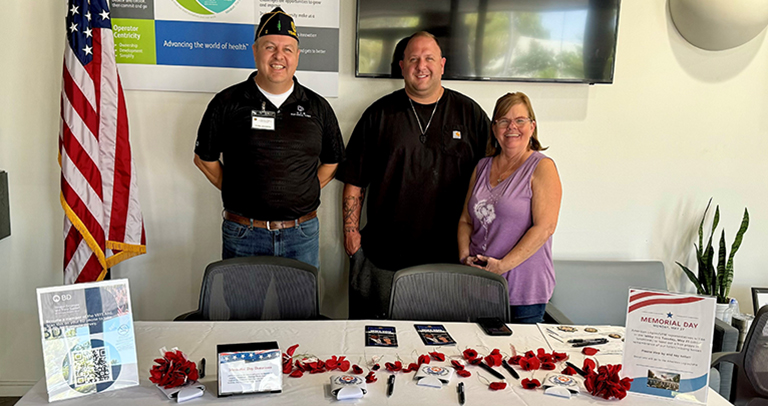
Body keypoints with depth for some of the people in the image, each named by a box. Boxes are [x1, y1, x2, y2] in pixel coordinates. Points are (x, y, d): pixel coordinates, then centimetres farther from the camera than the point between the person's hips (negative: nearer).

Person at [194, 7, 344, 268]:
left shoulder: (318, 107, 6)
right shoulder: (228, 103, 0)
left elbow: (332, 161, 15)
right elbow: (204, 158, 8)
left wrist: (302, 195, 5)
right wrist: (238, 193, 2)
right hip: (243, 235, -1)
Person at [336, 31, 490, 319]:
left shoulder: (469, 114, 5)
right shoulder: (380, 114, 5)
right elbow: (355, 179, 7)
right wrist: (351, 230, 1)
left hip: (446, 253, 0)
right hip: (382, 252, 0)